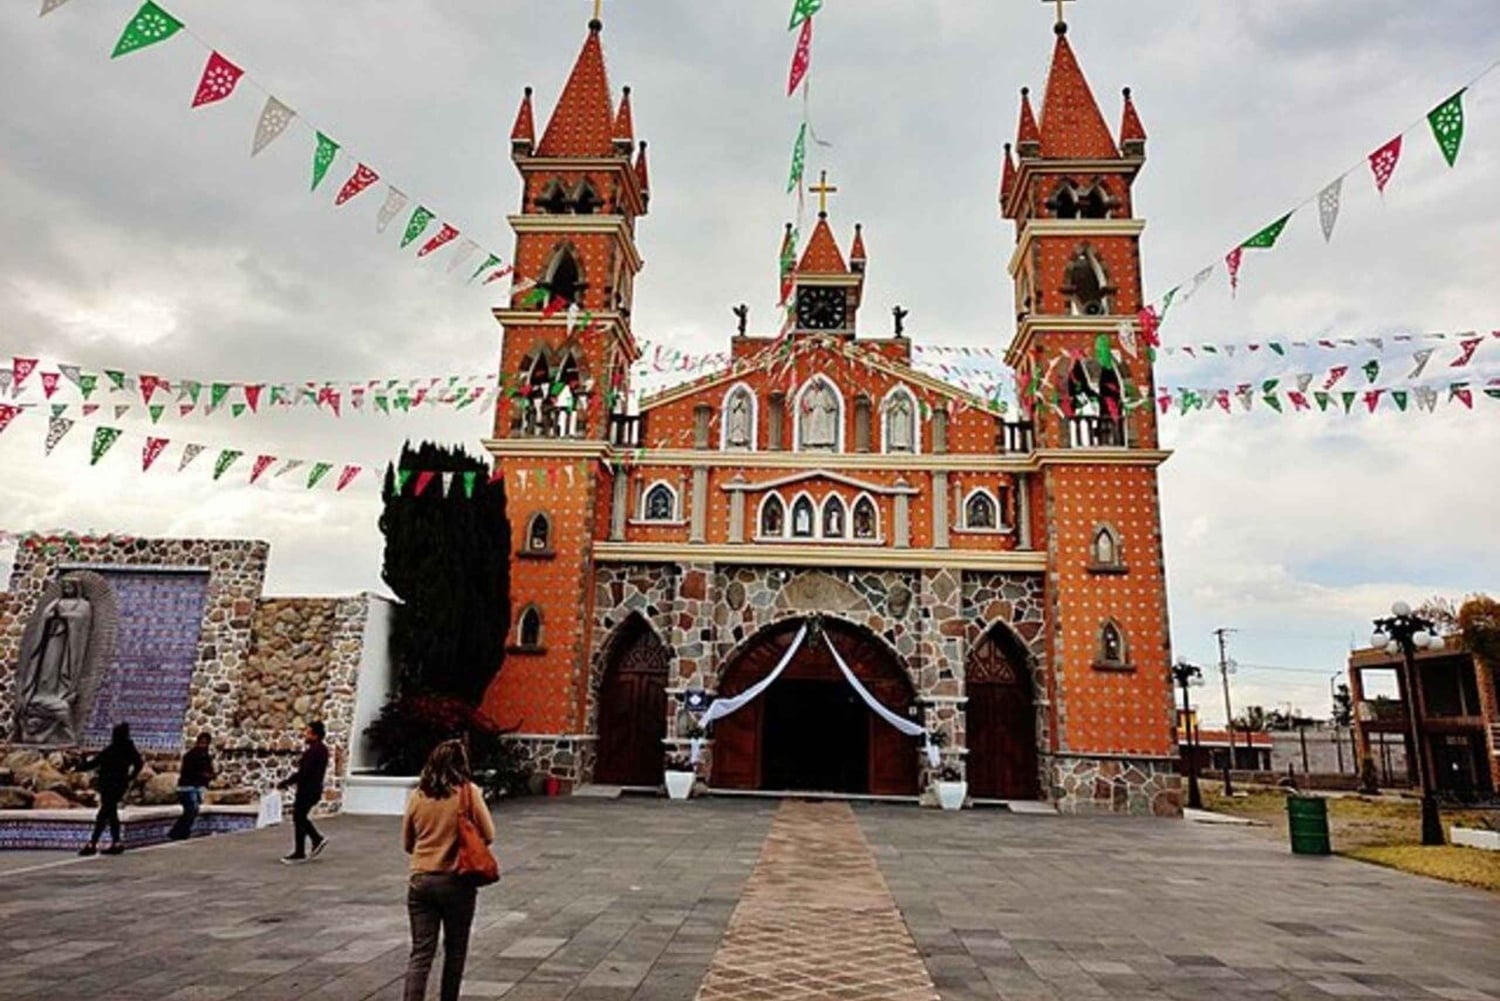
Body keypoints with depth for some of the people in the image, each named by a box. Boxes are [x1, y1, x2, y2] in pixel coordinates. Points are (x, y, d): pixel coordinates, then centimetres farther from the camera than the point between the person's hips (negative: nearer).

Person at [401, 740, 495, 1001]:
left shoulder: (417, 795, 0)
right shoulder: (468, 792, -10)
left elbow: (407, 844, 9)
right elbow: (488, 835, -9)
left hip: (420, 881, 3)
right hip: (456, 882, -2)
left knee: (420, 953, 5)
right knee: (455, 951, 15)